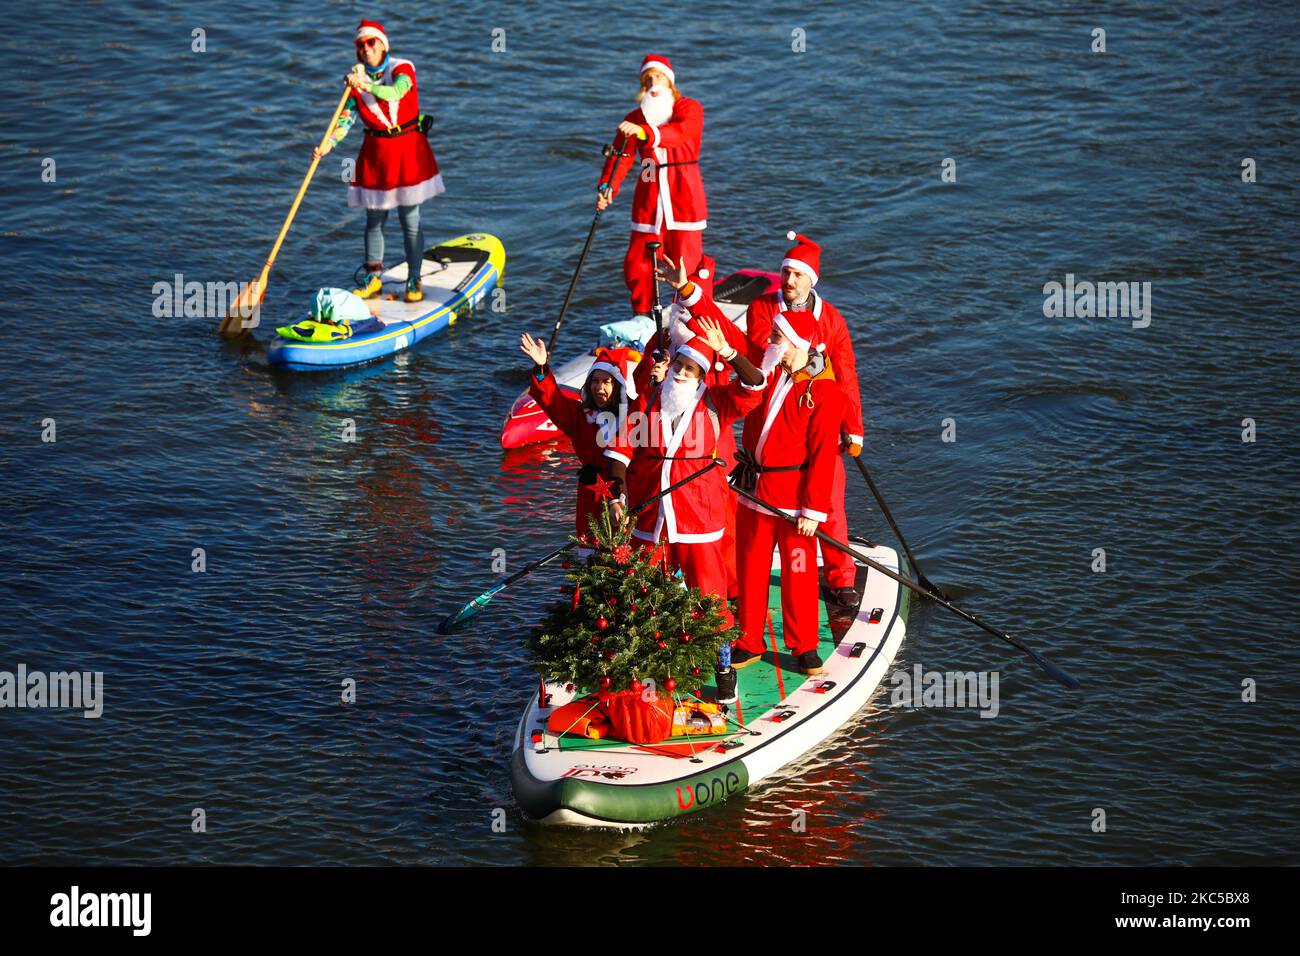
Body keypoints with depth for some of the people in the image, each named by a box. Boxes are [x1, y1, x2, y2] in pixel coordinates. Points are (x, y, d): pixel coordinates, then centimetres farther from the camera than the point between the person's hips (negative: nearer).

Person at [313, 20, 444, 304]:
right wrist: (329, 144, -22)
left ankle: (414, 281, 9)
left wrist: (366, 86, -46)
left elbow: (394, 93, -30)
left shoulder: (402, 69, -9)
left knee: (410, 221, 0)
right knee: (374, 219, 8)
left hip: (408, 149, -3)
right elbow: (346, 118, -5)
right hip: (375, 152, 3)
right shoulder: (356, 79, 2)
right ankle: (374, 279, 21)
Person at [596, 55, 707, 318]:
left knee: (686, 266, -6)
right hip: (648, 202, 3)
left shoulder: (690, 109, 1)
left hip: (683, 200, -3)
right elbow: (621, 156, 0)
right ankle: (643, 318, 20)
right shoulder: (634, 119, 11)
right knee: (636, 266, 2)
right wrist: (607, 188, -19)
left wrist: (645, 132, -41)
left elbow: (680, 132, -23)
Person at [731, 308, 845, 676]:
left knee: (798, 572, 2)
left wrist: (813, 510, -15)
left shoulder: (823, 391, -14)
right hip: (754, 487, 6)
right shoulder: (768, 372, 2)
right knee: (751, 568, 12)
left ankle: (804, 647, 15)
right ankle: (750, 643, 23)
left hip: (793, 494, -6)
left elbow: (822, 454, -14)